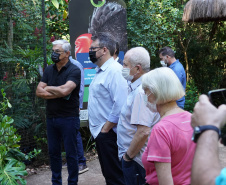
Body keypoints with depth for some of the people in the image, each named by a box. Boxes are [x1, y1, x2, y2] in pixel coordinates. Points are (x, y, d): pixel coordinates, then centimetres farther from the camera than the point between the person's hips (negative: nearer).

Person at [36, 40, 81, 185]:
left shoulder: (74, 71, -11)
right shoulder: (49, 70, 8)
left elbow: (65, 90, -26)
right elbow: (39, 91, -1)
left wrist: (48, 89, -8)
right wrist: (59, 94, -13)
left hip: (69, 118, -6)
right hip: (51, 117, 6)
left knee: (71, 153, 3)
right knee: (53, 152, 14)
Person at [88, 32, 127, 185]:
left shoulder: (114, 71, -17)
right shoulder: (100, 71, 14)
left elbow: (120, 105, -26)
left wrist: (105, 129, -19)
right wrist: (98, 128, 14)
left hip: (109, 133, -10)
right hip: (100, 132, 10)